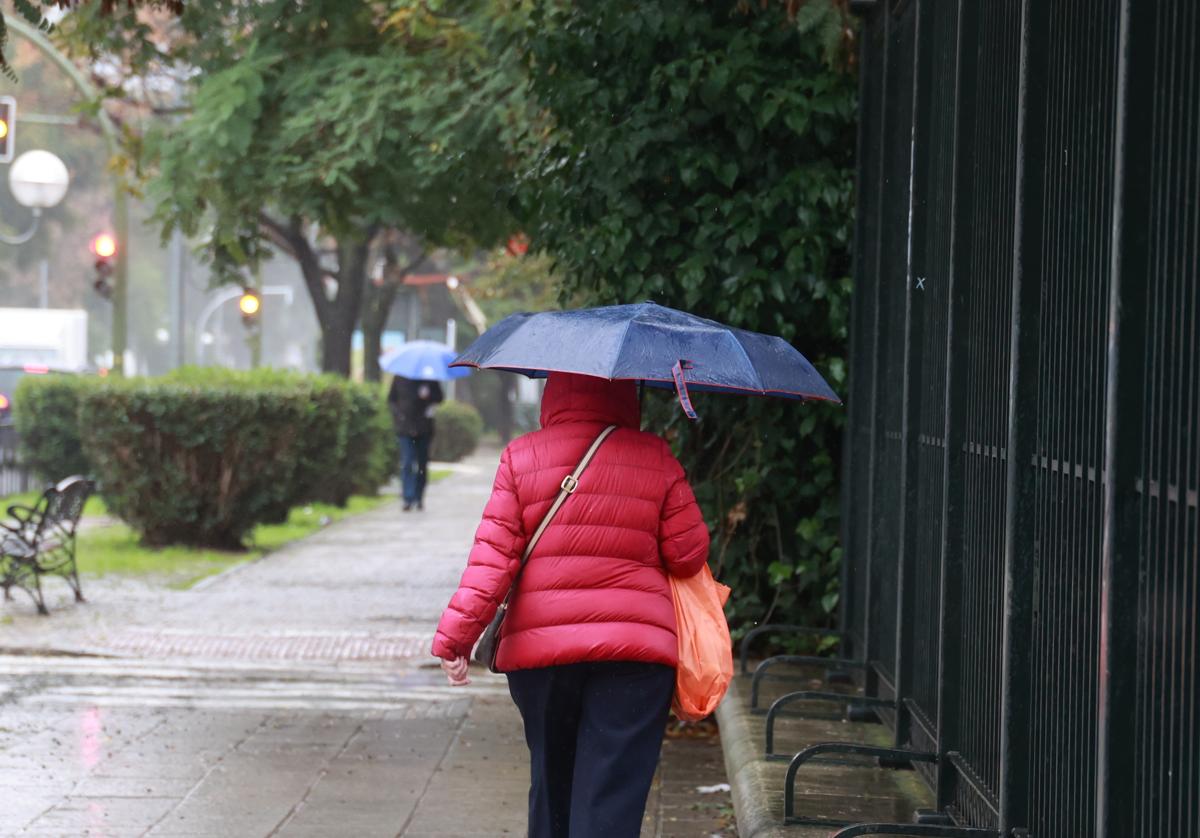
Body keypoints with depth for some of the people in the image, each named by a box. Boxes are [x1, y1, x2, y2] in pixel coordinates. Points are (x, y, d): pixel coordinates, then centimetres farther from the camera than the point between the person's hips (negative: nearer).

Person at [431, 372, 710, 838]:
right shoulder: (656, 459, 2)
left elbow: (493, 554, -6)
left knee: (551, 783, 18)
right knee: (612, 800, -5)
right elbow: (688, 555, 3)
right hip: (635, 649, -2)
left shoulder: (521, 457, 3)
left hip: (538, 647, 2)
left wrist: (456, 635, -6)